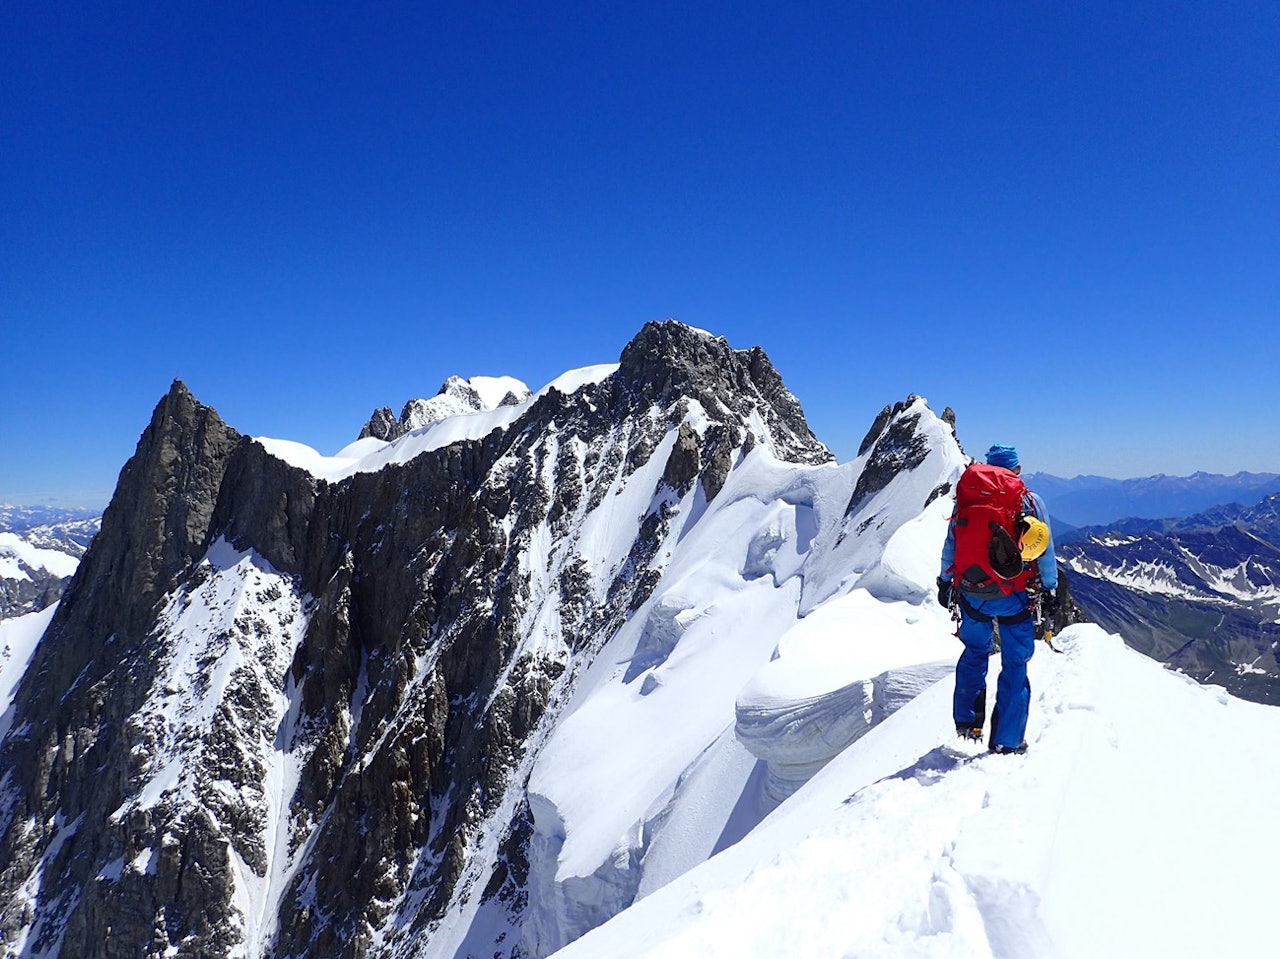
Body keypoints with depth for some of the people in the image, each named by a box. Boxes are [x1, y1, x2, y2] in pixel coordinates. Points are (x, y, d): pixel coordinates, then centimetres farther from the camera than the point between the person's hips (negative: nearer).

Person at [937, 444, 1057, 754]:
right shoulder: (1031, 501, -3)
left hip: (971, 593, 2)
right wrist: (1050, 590, 10)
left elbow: (950, 546, 5)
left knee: (975, 652, 22)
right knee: (1015, 663, 9)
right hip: (1014, 597, -2)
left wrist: (945, 583, 16)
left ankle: (966, 720, 24)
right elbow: (1046, 552, 0)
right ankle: (1007, 740, 12)